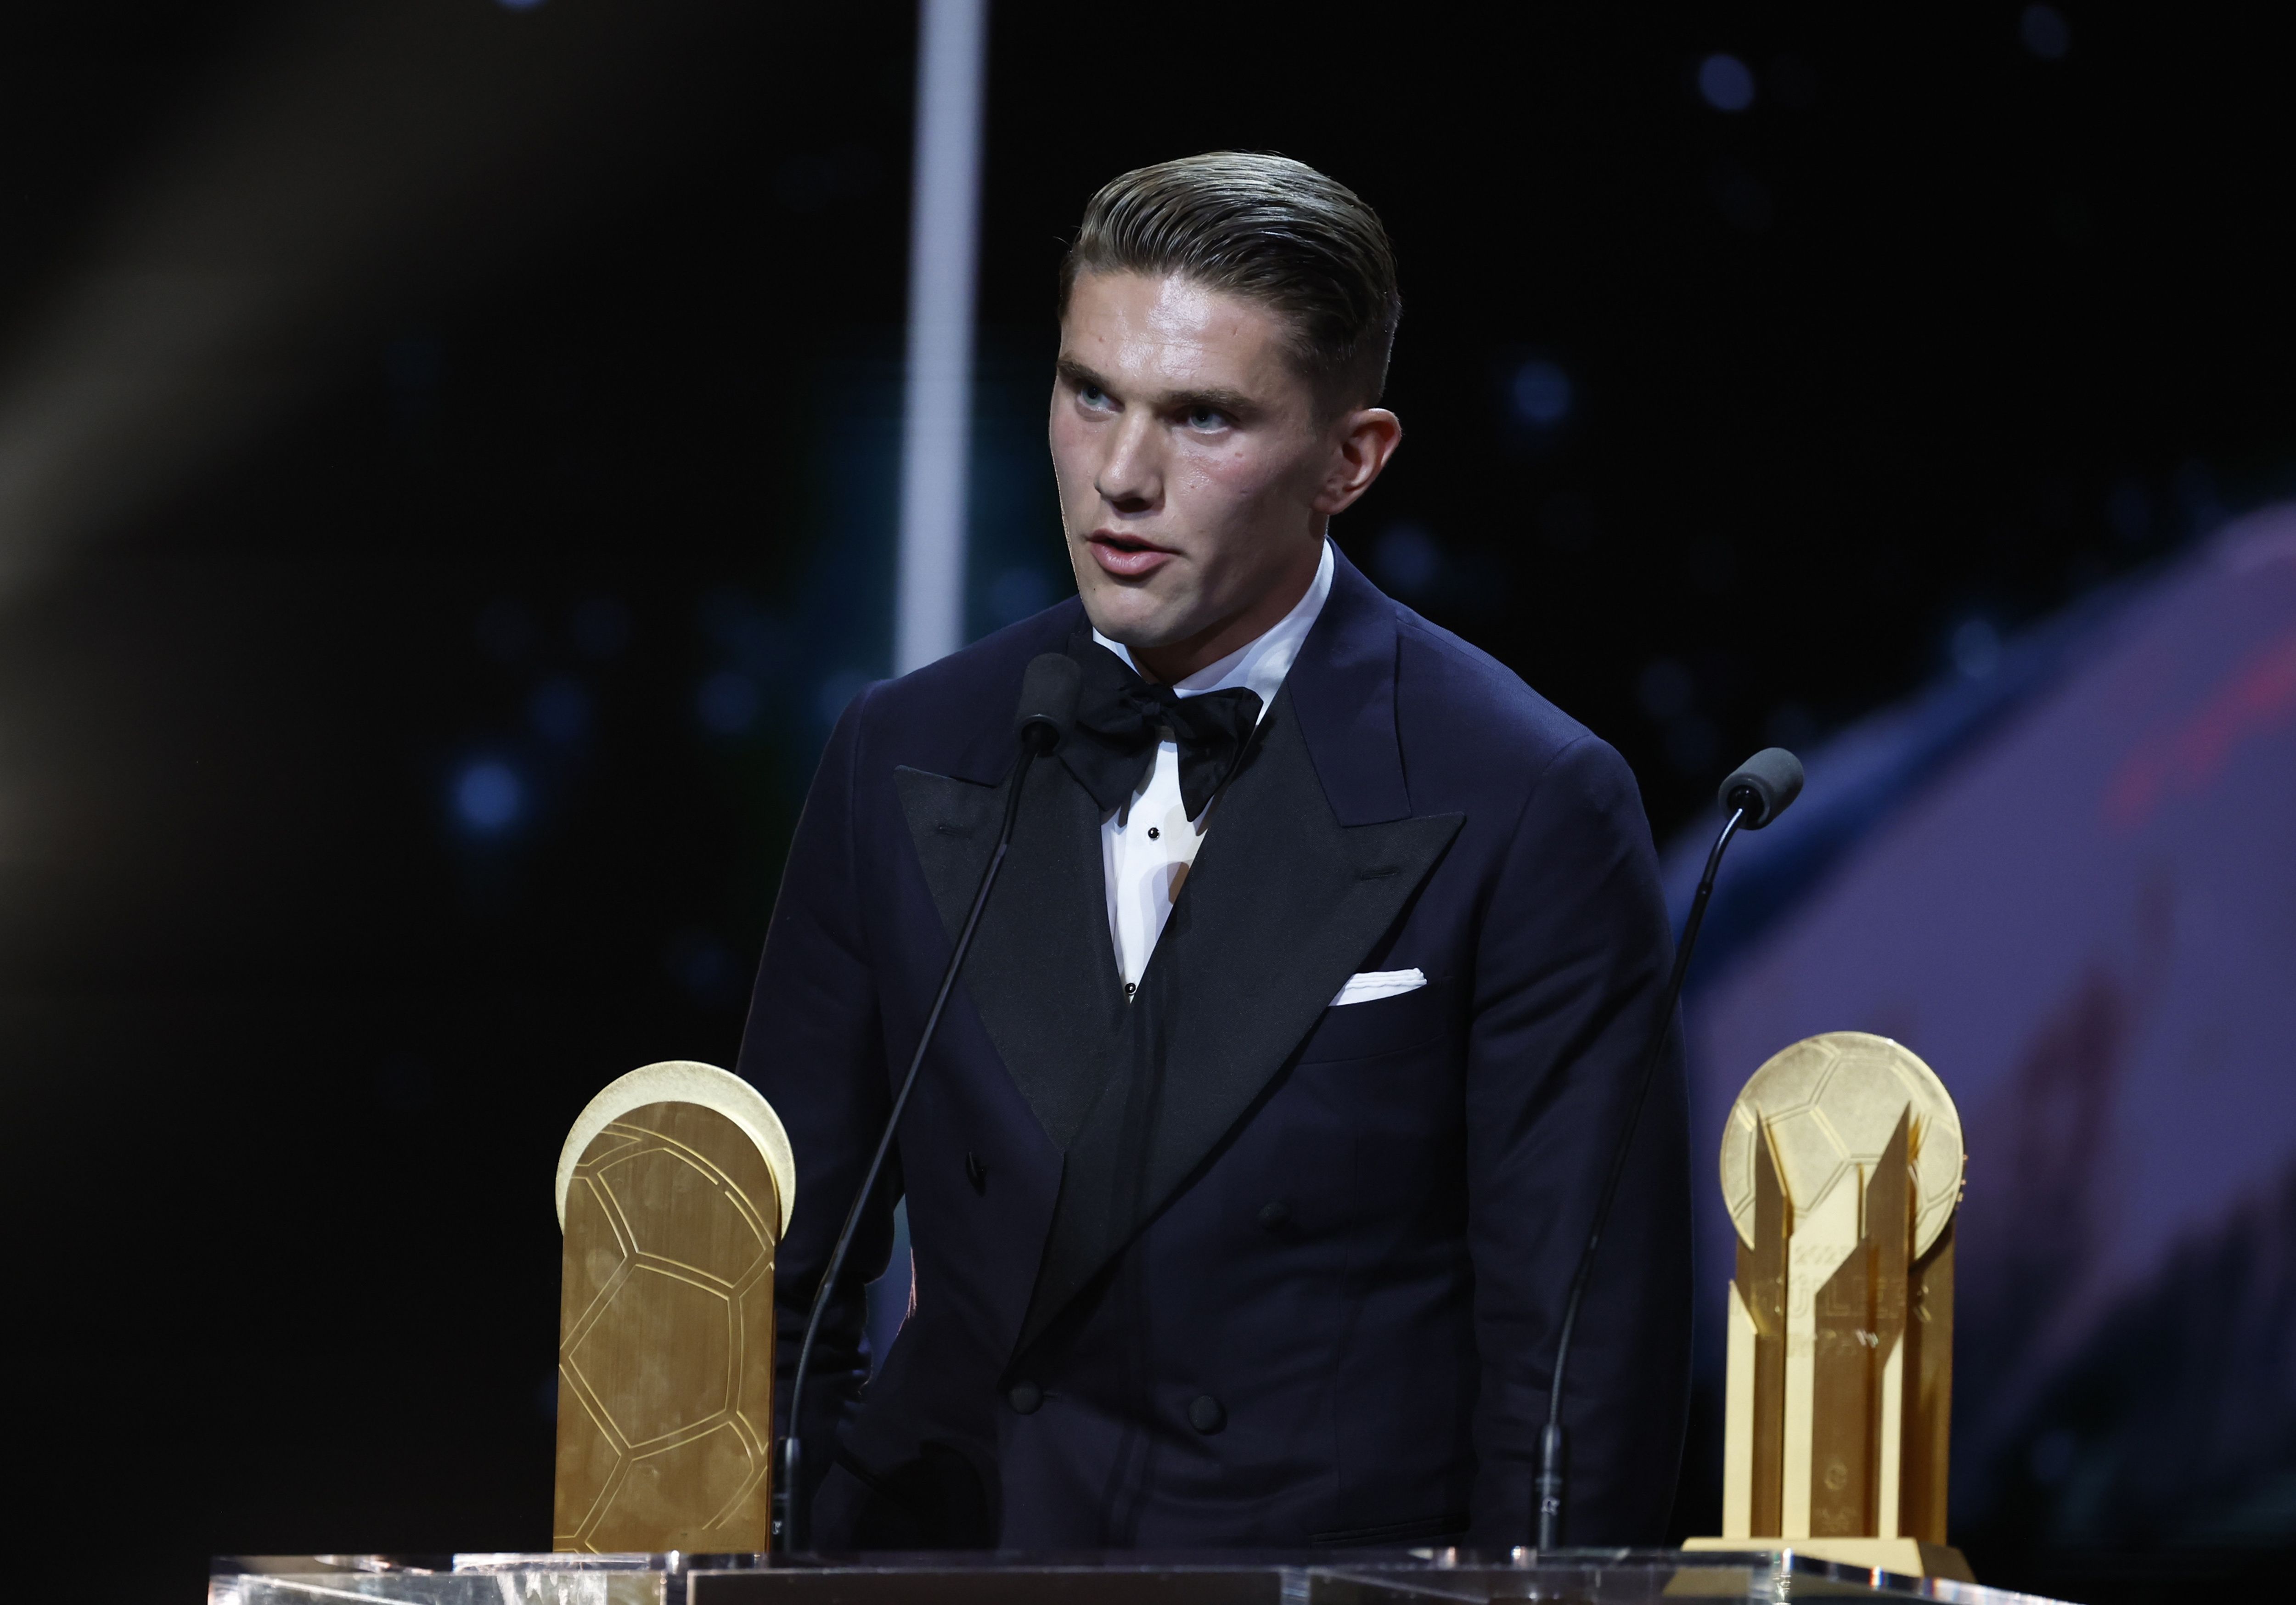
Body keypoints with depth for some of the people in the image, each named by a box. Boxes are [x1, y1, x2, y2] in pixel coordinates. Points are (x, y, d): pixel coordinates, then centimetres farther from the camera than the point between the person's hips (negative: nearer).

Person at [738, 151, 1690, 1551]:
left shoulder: (1526, 811, -3)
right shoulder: (901, 763, 11)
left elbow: (1586, 1361, -2)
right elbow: (789, 1281, 17)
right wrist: (785, 1577, 6)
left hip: (1346, 1557, -3)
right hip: (948, 1543, 3)